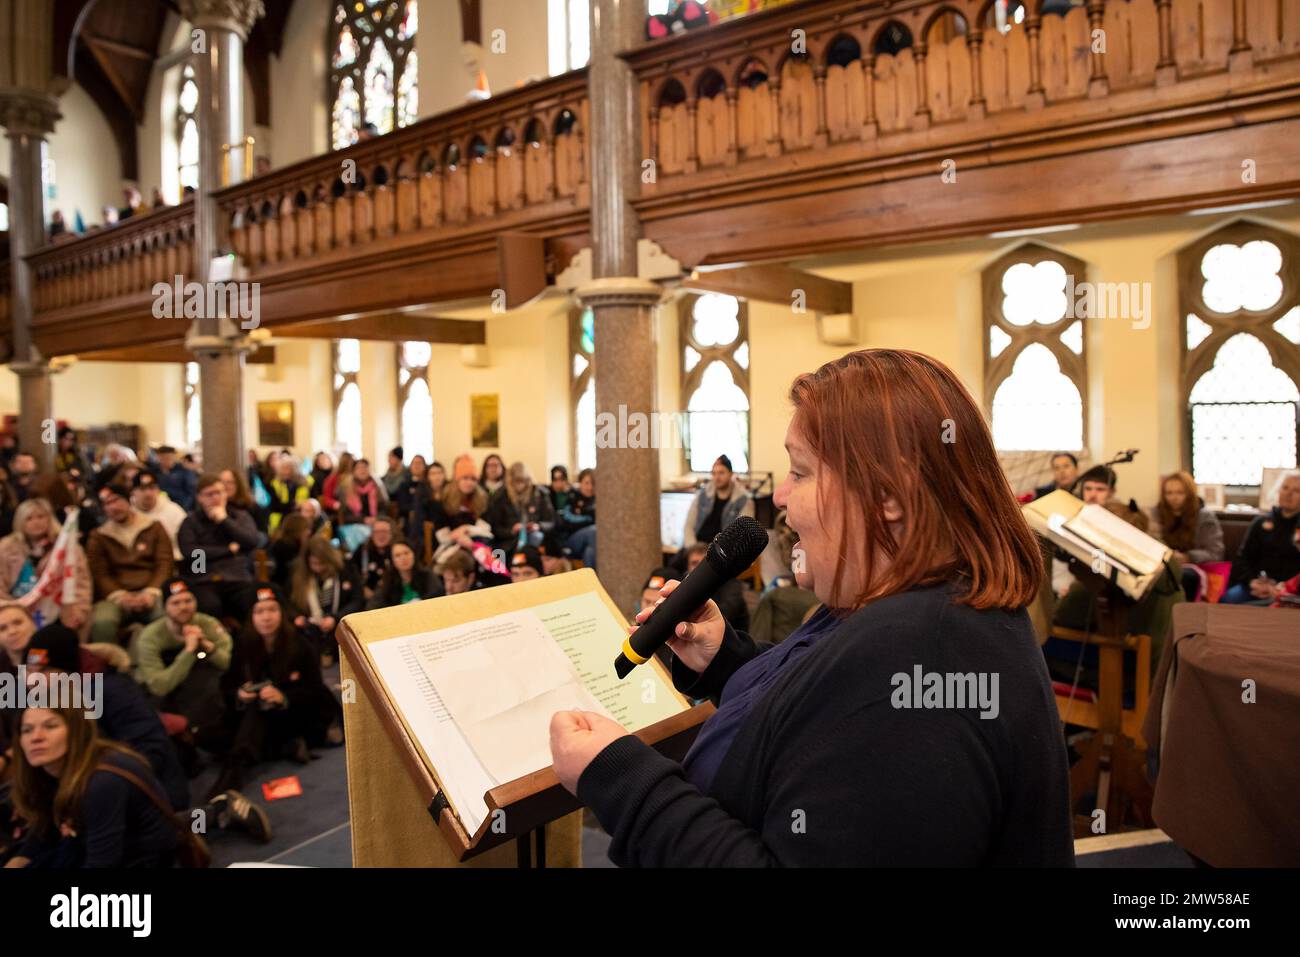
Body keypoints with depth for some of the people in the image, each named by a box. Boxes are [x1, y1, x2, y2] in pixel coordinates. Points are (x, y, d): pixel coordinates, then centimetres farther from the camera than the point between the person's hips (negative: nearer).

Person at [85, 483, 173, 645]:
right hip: (116, 596, 1)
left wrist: (151, 592, -13)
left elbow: (165, 563, 6)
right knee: (101, 621, -36)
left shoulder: (154, 528, 16)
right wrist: (119, 595, -14)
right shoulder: (98, 537, 18)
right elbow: (99, 573, 6)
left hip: (149, 593, -1)